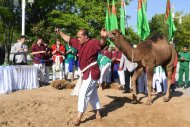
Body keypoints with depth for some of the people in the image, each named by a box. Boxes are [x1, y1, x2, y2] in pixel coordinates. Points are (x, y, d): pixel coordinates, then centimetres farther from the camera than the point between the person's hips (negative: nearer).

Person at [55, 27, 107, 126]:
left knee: (83, 92, -12)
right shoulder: (79, 43, 8)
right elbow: (68, 39, 20)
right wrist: (60, 32, 19)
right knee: (92, 93, 16)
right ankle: (98, 114, 28)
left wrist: (103, 37, -58)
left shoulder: (92, 42, -18)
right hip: (87, 73, 10)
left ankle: (79, 117, -9)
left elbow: (101, 43, -37)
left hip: (91, 72, -10)